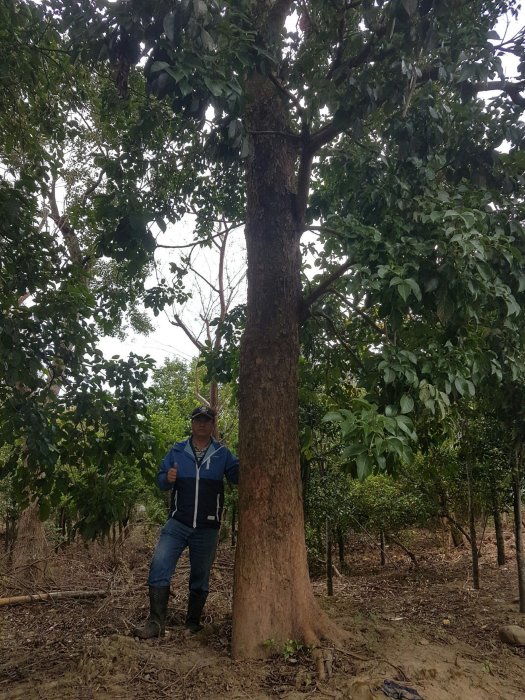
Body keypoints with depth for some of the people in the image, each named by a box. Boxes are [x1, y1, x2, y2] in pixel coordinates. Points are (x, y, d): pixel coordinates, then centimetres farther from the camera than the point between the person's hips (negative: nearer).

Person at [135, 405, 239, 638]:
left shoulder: (222, 453, 2)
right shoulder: (177, 451, 4)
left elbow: (237, 475, -9)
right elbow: (160, 478, 4)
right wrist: (168, 478, -19)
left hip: (207, 529, 0)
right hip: (178, 523, 0)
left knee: (200, 576, 12)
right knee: (159, 565, -16)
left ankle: (193, 623, 29)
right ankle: (156, 622, -7)